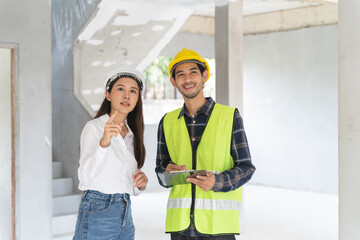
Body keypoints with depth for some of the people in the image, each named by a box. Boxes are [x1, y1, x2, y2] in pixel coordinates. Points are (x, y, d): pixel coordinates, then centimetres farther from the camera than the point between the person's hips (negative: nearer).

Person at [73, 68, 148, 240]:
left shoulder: (132, 134, 14)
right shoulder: (94, 127, -5)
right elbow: (85, 176, -20)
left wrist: (140, 183, -1)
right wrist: (103, 143, -33)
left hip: (125, 215, 6)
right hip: (97, 212, -6)